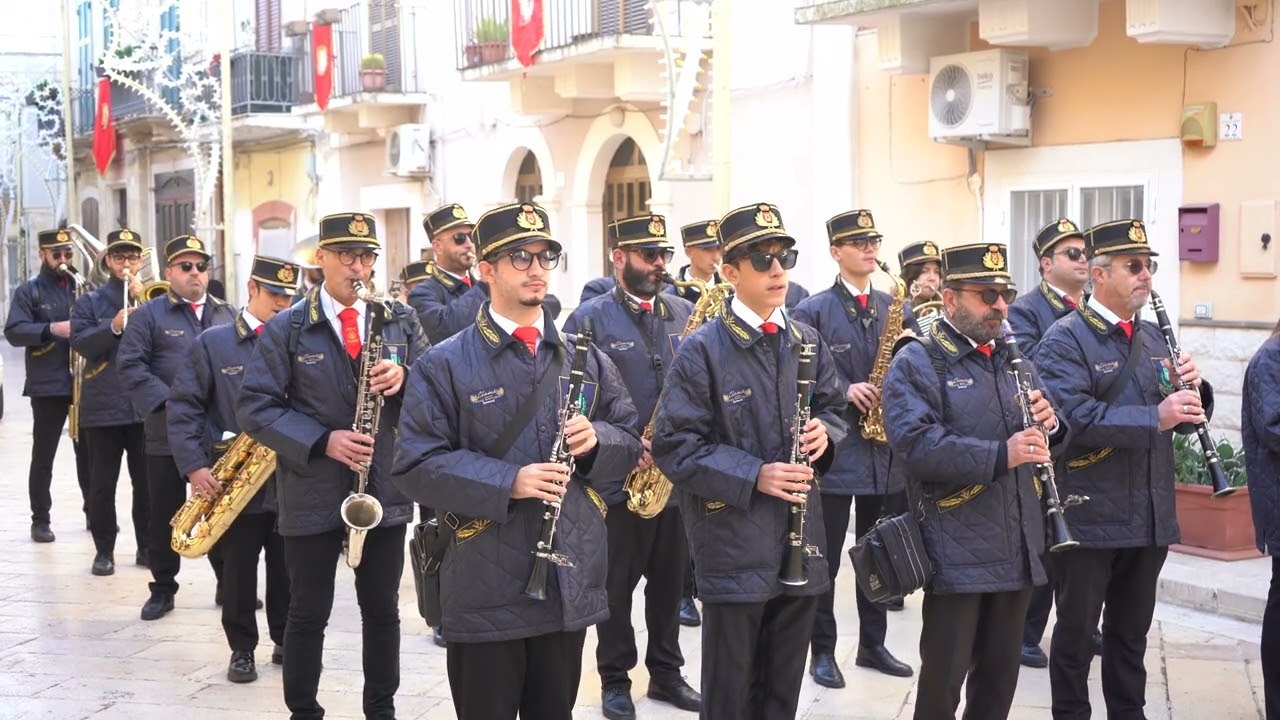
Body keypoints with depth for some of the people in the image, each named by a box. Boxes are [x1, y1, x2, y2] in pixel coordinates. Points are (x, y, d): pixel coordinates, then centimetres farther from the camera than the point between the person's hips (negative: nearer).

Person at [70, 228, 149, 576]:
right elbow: (80, 342, -8)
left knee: (147, 481, 7)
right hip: (103, 405, -1)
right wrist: (113, 327, -22)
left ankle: (147, 546, 17)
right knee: (103, 482, 3)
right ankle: (104, 550, 10)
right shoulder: (90, 301, 6)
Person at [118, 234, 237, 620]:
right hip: (169, 434, -3)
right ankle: (163, 589, 15)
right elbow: (131, 367, -9)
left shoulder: (228, 314, 13)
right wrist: (169, 403, -18)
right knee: (165, 515, 4)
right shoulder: (148, 315, 0)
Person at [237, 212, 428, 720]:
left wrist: (405, 378, -19)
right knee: (309, 613, 7)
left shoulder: (401, 321, 4)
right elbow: (254, 408, -8)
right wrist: (321, 442, -20)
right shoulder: (285, 330, -5)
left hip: (385, 491, 3)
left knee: (382, 609, 13)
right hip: (313, 495, -3)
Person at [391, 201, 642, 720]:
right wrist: (506, 482, -23)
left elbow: (630, 440, 12)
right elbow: (416, 465, -11)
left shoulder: (586, 359, 9)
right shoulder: (445, 365, -6)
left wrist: (596, 439, -11)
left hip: (572, 583, 4)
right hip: (486, 591, -4)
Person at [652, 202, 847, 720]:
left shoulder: (807, 343, 7)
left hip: (801, 544, 5)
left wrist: (824, 430, -5)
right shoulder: (702, 349, -11)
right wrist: (753, 476, -22)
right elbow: (673, 444, -13)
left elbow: (833, 407, 19)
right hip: (734, 546, -5)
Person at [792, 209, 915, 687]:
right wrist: (844, 392, -20)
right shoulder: (812, 311, -4)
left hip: (886, 447, 5)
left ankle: (873, 645, 24)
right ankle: (823, 651, 11)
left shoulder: (895, 307, 10)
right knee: (824, 559, 2)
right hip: (834, 449, -5)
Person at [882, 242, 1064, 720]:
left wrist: (1050, 424, -7)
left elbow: (1047, 441, 18)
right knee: (943, 678, 1)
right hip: (957, 552, -7)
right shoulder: (916, 364, -7)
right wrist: (999, 455, -29)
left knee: (1000, 676, 14)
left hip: (1017, 549, 7)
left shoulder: (1014, 361, 16)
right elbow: (916, 446, -21)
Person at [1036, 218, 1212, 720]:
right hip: (1089, 517, -6)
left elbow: (1184, 418, 13)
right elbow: (1075, 417, -25)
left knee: (1132, 630, 16)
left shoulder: (1153, 337, 12)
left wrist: (1191, 389, -8)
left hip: (1151, 517, 6)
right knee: (1077, 630, 6)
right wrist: (1153, 418, -32)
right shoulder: (1064, 340, -11)